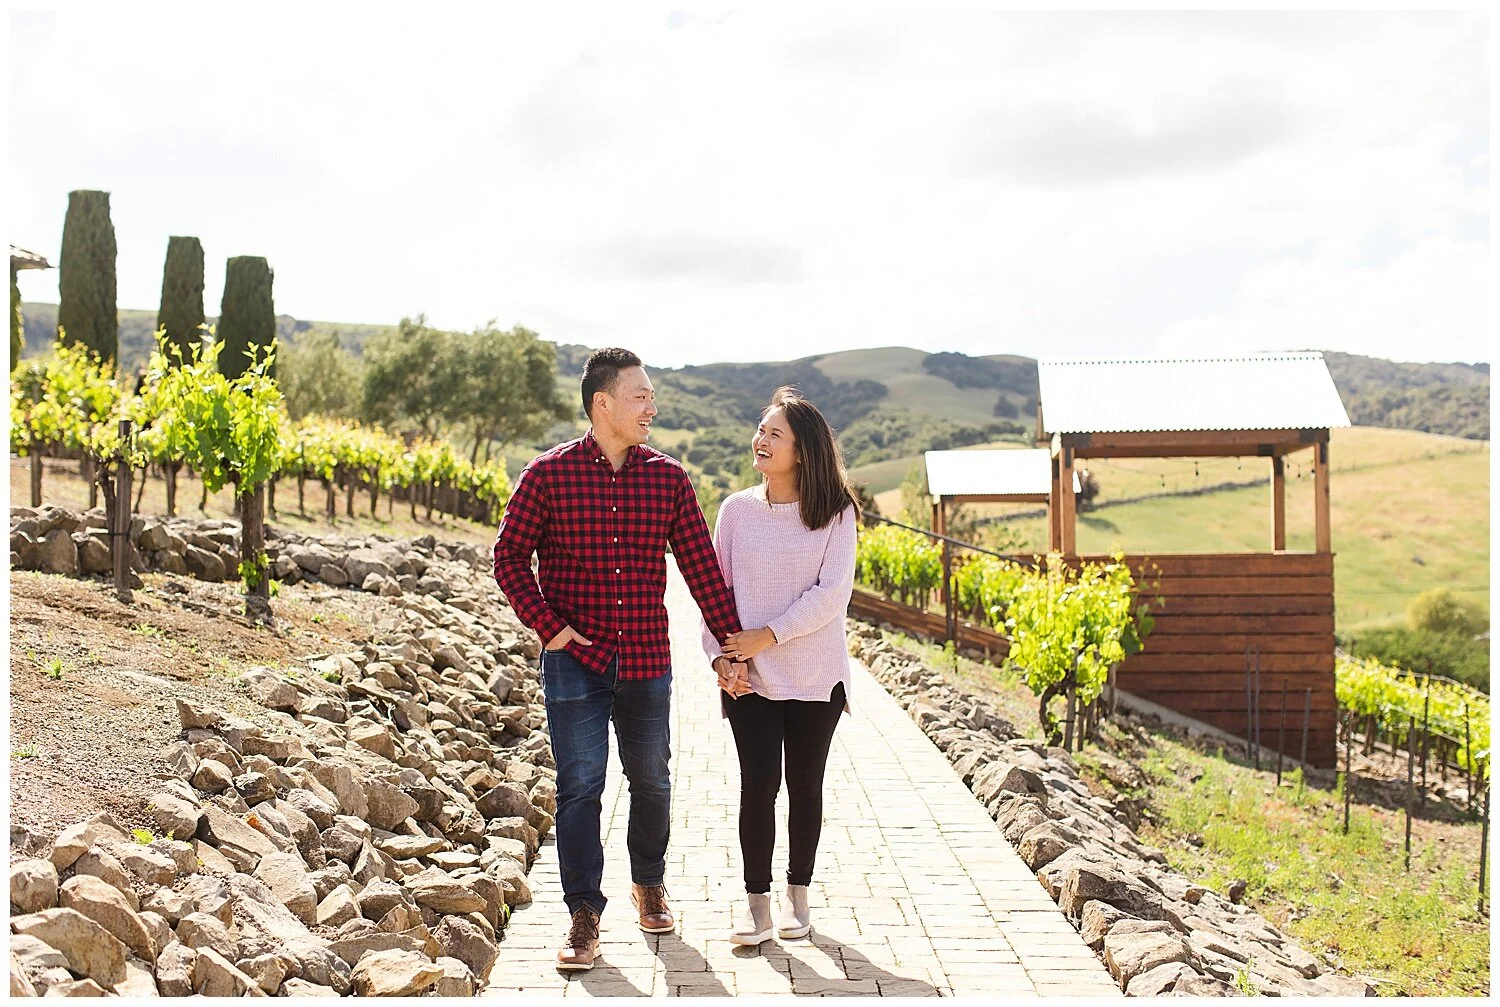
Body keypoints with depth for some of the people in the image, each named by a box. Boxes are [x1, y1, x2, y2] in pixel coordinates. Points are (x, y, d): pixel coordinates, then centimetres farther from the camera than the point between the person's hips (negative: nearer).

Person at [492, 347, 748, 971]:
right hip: (575, 659, -3)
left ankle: (649, 884, 37)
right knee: (579, 786, -1)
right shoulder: (548, 473, -4)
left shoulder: (668, 478, 3)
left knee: (651, 780, 14)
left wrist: (734, 644, 2)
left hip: (647, 662, 3)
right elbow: (509, 557, 0)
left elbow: (702, 566, 4)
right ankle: (584, 915, 10)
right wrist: (548, 627, -9)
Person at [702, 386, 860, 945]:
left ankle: (798, 896, 24)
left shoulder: (835, 513, -3)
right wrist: (721, 654, -7)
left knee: (805, 785, 10)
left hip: (816, 674, -1)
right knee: (758, 787, -2)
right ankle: (757, 905, 9)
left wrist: (767, 636, -15)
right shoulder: (736, 509, 3)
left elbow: (832, 593, -11)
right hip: (749, 678, 1)